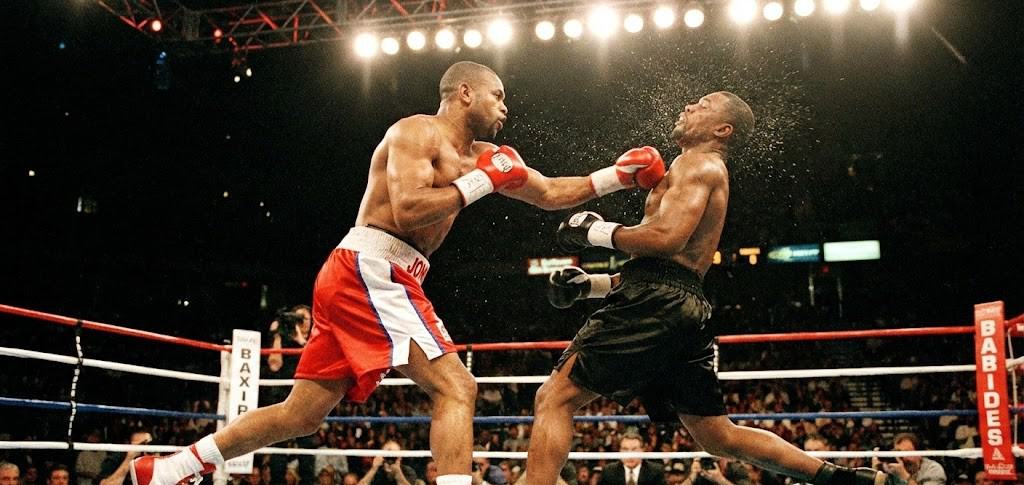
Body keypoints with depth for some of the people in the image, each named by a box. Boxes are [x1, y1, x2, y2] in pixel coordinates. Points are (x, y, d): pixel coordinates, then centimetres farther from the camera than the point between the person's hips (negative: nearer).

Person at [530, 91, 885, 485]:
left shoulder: (699, 163, 0)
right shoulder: (710, 174, 30)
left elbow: (668, 238, -18)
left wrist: (598, 231, -5)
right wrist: (592, 284, 19)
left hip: (657, 304, -10)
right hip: (687, 308, 10)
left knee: (554, 398, -10)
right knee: (720, 437, 15)